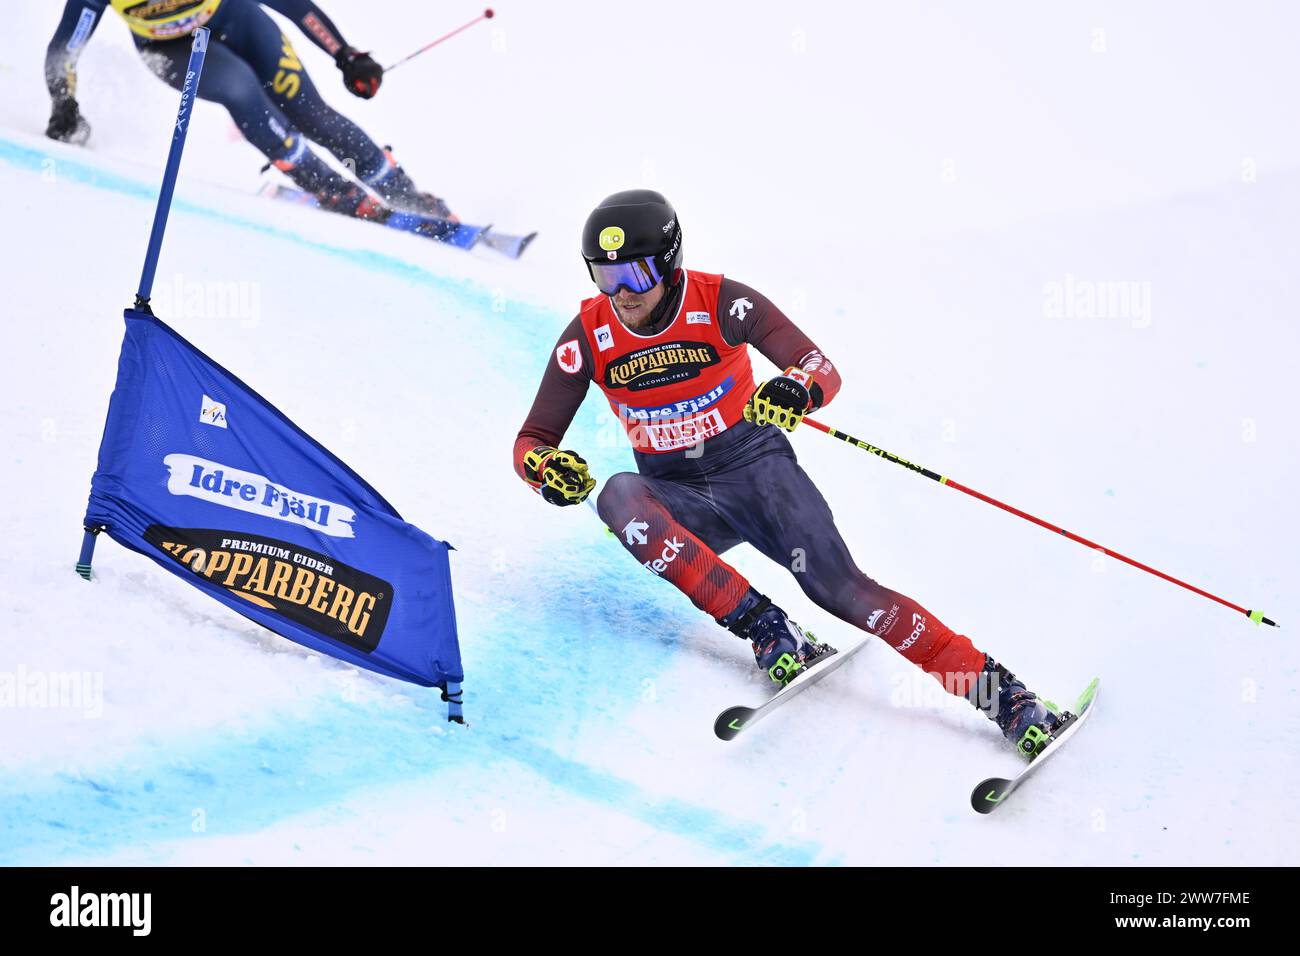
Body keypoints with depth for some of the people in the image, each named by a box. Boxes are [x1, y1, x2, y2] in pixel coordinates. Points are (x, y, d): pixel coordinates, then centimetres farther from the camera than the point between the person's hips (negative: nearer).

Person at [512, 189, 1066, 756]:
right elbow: (531, 440, -4)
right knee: (619, 496, -32)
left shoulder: (720, 303, -15)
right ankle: (765, 630, -33)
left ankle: (1003, 695, -21)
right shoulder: (588, 336, -9)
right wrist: (546, 467, -29)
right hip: (681, 499, 2)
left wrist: (797, 389, -41)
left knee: (839, 587, -23)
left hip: (756, 466, -2)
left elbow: (823, 369, -17)